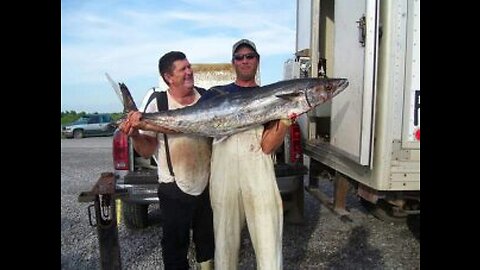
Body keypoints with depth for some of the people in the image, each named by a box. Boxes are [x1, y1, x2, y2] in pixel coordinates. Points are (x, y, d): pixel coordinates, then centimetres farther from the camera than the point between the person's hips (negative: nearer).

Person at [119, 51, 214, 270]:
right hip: (174, 189, -3)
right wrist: (136, 134, -30)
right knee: (175, 243, 11)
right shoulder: (157, 105, -11)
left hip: (207, 184, 4)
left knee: (208, 239, 23)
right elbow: (147, 151, -11)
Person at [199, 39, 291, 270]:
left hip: (258, 172, 0)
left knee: (269, 246, -1)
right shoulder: (217, 93, 13)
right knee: (225, 241, 8)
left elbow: (267, 147, 0)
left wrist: (288, 118, -13)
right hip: (223, 171, 1)